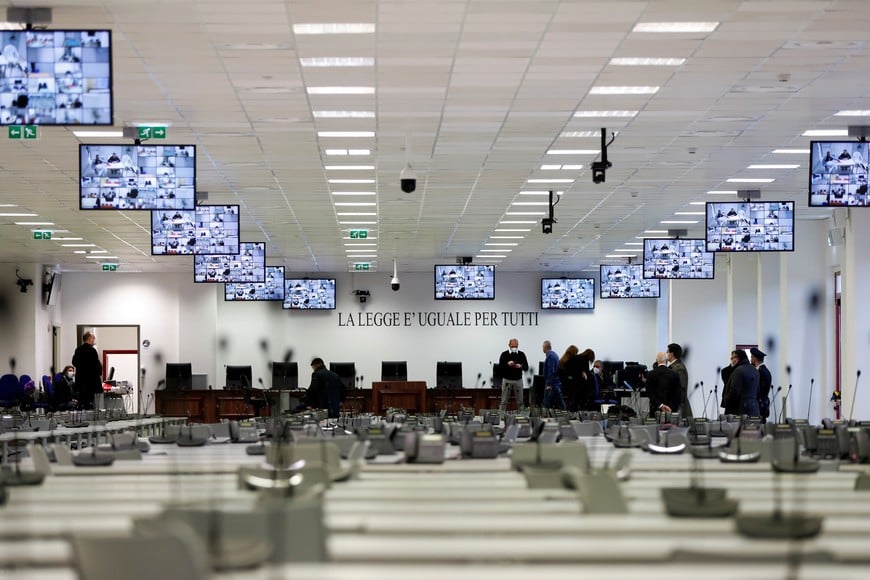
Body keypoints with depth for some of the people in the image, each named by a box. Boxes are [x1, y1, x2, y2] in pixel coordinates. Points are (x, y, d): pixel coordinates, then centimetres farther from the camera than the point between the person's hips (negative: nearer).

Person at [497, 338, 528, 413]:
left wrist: (521, 366, -20)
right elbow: (500, 368, -5)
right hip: (507, 380, -2)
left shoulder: (521, 354, 3)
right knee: (504, 401, -1)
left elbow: (526, 367, 2)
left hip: (518, 380, 2)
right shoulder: (504, 354, -1)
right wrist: (507, 364, -22)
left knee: (520, 401, 6)